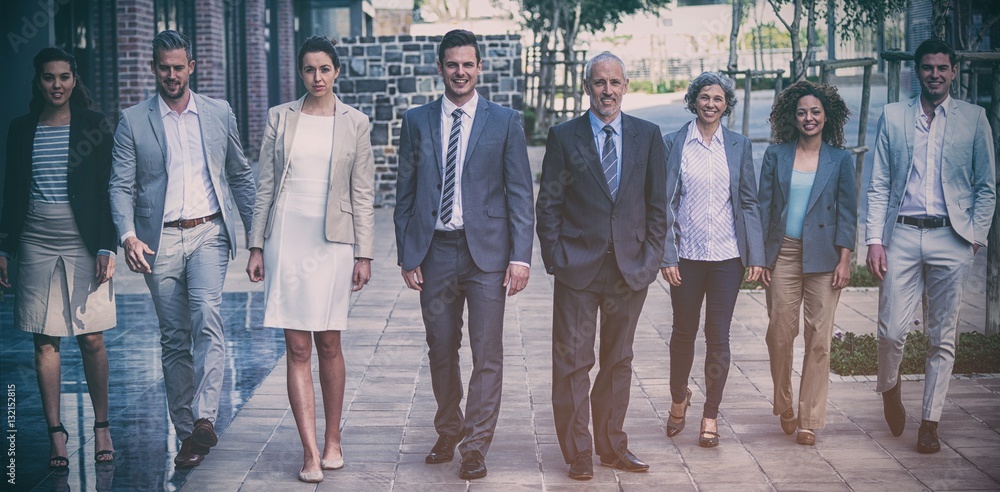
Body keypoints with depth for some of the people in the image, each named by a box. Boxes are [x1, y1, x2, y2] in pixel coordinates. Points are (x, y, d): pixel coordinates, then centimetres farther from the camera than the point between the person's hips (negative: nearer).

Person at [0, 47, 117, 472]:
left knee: (92, 340, -2)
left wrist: (106, 247, -6)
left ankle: (101, 427, 12)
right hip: (36, 245, 2)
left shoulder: (94, 126, 2)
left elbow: (107, 191, 1)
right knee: (45, 341, 2)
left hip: (84, 243, -2)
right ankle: (55, 433, 9)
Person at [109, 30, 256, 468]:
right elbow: (121, 186, 1)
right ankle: (186, 432, 11)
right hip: (161, 239, 0)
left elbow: (240, 176, 15)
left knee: (207, 317, -22)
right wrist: (128, 236, -16)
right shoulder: (133, 121, 4)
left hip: (209, 233, 0)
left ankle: (204, 417, -26)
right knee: (174, 338, 4)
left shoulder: (219, 114, 9)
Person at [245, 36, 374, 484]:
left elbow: (363, 194, 3)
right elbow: (265, 186, 8)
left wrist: (364, 255, -1)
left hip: (333, 241, -1)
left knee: (329, 345, 5)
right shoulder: (280, 118, 7)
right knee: (297, 349, -2)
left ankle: (332, 442, 21)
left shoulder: (355, 123, 4)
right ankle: (310, 453, -1)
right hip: (286, 237, 1)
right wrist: (257, 246, 4)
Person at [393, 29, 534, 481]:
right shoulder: (416, 121, 8)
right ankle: (448, 433, 27)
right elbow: (405, 194, 9)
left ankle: (475, 447, 5)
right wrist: (407, 255, 2)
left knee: (487, 354, -3)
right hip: (434, 252, 2)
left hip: (485, 250, -2)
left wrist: (521, 255, -7)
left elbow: (520, 194, 1)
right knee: (441, 350, 10)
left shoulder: (505, 122, 3)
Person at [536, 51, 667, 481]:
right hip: (577, 267, -2)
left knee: (618, 360, 12)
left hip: (630, 266, 2)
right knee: (572, 361, 0)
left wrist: (651, 254, 2)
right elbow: (548, 204, 1)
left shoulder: (647, 135, 7)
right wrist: (555, 258, -6)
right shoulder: (564, 136, 1)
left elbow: (657, 202, 9)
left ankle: (612, 445, 23)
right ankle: (578, 453, 10)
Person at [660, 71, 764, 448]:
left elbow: (749, 202, 6)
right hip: (686, 256, -1)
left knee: (718, 337, 2)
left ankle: (711, 415, 13)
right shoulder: (674, 144, 1)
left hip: (727, 256, 1)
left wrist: (755, 255, 0)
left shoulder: (739, 146, 6)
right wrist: (667, 255, -7)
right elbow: (665, 202, 0)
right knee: (683, 332, 10)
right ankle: (678, 399, 33)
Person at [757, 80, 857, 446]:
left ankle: (810, 420, 4)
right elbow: (764, 206, 7)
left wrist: (844, 259, -4)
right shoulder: (776, 155, 6)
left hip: (823, 258, -1)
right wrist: (760, 256, 1)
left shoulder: (840, 159, 4)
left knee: (819, 338, -2)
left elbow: (847, 211, 3)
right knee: (780, 333, 0)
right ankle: (784, 409, 21)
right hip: (783, 254, 1)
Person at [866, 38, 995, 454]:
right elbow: (878, 185, 6)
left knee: (942, 337, 2)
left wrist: (975, 236, -2)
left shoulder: (974, 118, 7)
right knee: (892, 330, -3)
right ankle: (889, 388, 28)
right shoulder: (893, 116, 9)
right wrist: (874, 239, -2)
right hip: (902, 236, 0)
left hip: (951, 239, 0)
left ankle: (929, 423, 12)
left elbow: (986, 187, 9)